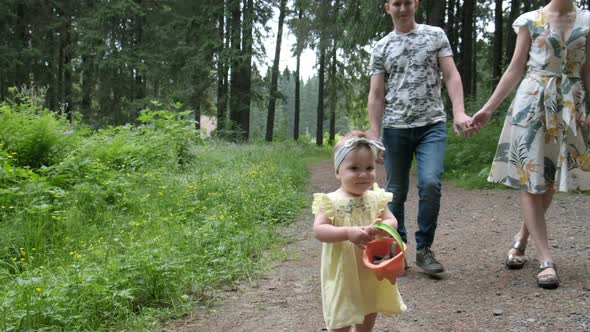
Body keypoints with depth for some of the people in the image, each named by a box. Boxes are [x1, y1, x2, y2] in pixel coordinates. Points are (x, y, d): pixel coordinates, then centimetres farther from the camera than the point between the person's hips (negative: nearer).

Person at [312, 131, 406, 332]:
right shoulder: (331, 202, -15)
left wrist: (383, 227, -26)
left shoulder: (375, 198, -2)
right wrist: (348, 233, -36)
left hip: (372, 275, 5)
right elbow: (318, 230, -23)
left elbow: (393, 222, -2)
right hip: (343, 276, -4)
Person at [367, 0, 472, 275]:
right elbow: (376, 95, 6)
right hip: (396, 128, 1)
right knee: (397, 192, 5)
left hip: (432, 124, -1)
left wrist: (459, 111, -14)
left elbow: (451, 75, 2)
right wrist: (374, 134, -4)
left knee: (430, 183, -18)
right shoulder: (381, 48, 9)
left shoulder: (435, 35, 8)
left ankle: (424, 249, -3)